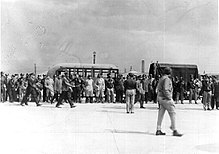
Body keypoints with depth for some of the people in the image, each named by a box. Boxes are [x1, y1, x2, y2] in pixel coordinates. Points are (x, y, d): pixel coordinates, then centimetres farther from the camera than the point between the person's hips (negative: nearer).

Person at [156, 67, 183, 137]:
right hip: (166, 98, -10)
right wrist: (169, 98, -17)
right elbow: (165, 90, -23)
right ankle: (174, 131, -5)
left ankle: (158, 130, 12)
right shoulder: (167, 79, -14)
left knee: (161, 114, 10)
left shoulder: (161, 79, 15)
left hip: (160, 98, 10)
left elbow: (158, 88, 18)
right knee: (172, 113, -5)